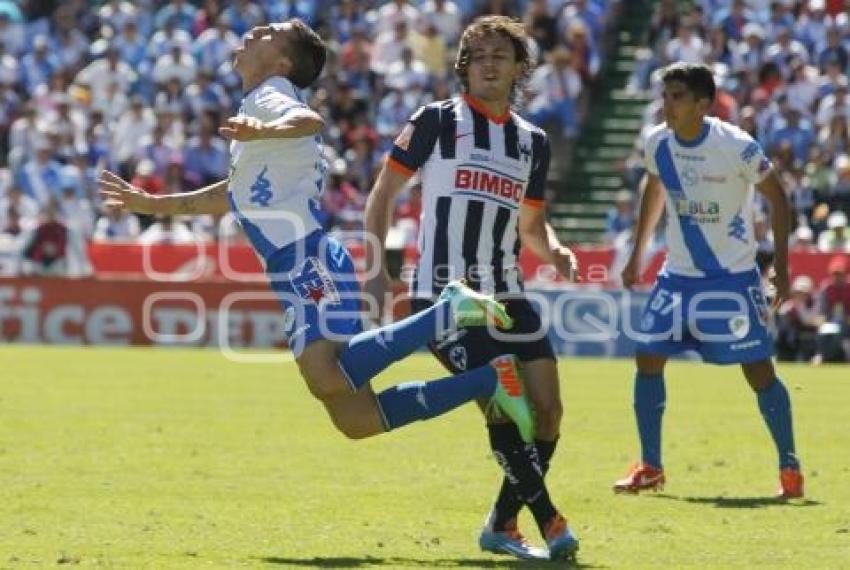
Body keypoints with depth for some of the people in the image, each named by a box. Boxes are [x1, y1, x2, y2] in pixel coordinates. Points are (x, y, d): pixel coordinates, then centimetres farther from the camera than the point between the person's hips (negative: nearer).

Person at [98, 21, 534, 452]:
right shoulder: (260, 105, 29)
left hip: (309, 262, -9)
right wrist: (151, 204, 41)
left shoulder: (269, 96, 0)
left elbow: (309, 120, -25)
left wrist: (263, 131, -46)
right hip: (295, 273, 9)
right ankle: (490, 378, 8)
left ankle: (448, 310, -21)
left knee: (327, 379, -32)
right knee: (354, 420, 0)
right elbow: (232, 198, 42)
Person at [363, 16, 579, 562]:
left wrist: (556, 251, 0)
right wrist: (377, 266, -9)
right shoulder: (437, 120, 0)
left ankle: (502, 525, 11)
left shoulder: (534, 141, 14)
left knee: (547, 408, -3)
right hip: (443, 296, -6)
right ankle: (549, 519, -10)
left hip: (507, 295, 6)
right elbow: (383, 193, 2)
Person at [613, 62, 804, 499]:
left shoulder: (737, 146, -20)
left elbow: (777, 198, -7)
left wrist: (782, 266, -8)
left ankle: (790, 468, 10)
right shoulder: (657, 143, -5)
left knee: (758, 370, -4)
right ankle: (650, 467, 9)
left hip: (733, 275, -5)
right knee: (648, 358, -3)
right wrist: (637, 254, 17)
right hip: (678, 273, 5)